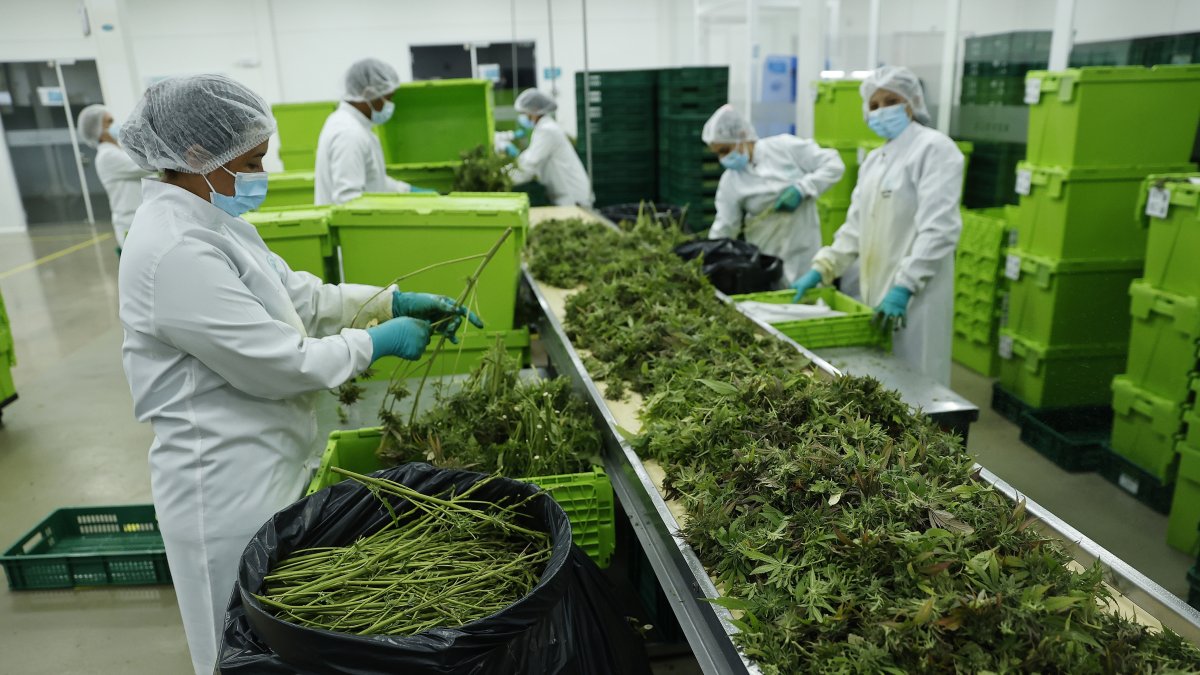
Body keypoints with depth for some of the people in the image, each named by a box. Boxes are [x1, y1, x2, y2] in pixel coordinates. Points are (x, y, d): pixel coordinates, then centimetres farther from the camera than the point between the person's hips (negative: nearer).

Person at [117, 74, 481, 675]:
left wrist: (396, 301, 1)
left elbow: (299, 295, 10)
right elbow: (277, 364, -25)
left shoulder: (209, 221, 5)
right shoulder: (174, 251, -26)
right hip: (229, 483, -9)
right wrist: (377, 341, -13)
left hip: (265, 464, 9)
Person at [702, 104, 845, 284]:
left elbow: (834, 165, -4)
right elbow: (723, 230, -1)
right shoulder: (729, 183, -1)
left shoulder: (784, 146, -6)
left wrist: (801, 189, -16)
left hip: (803, 251, -1)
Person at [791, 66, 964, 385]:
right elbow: (856, 226, 17)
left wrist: (904, 286, -25)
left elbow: (938, 228, -18)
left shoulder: (934, 148, -9)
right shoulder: (874, 159, 16)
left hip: (913, 296, -7)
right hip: (875, 291, 8)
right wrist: (820, 269, 6)